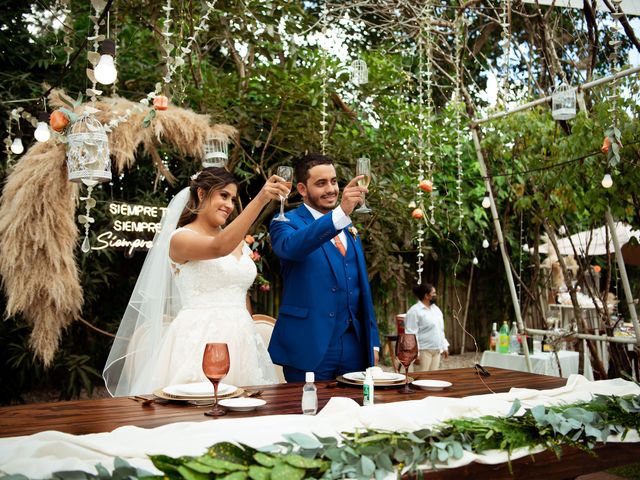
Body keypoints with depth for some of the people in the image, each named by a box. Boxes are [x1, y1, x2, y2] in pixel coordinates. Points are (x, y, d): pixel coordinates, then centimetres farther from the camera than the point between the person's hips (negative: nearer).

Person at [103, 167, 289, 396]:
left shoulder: (238, 242, 15)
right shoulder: (181, 238, -6)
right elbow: (220, 247, -26)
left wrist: (252, 339, 20)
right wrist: (261, 199, -31)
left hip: (239, 340, 7)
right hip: (200, 341, -6)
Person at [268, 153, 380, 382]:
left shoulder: (349, 228, 16)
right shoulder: (287, 223, -3)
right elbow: (290, 246, -28)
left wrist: (373, 341, 15)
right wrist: (341, 213, -39)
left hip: (354, 347, 6)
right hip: (309, 349, -6)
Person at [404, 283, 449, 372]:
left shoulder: (436, 309, 16)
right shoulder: (414, 311, -11)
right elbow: (411, 334, -15)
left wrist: (444, 347, 18)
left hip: (437, 350, 8)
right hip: (423, 350, -8)